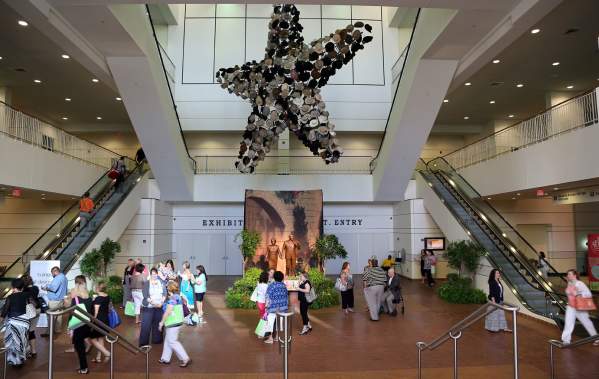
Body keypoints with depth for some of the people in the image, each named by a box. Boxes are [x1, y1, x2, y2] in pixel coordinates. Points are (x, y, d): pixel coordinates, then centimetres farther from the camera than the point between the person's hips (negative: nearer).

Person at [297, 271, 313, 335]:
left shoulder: (307, 282, -16)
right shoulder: (302, 282, 13)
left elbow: (307, 290, -28)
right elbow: (298, 288, 18)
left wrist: (299, 289, -22)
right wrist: (299, 282, 8)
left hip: (305, 301, -10)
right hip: (302, 300, 10)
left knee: (304, 313, -4)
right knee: (302, 313, 17)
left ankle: (305, 329, 4)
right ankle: (309, 326, 29)